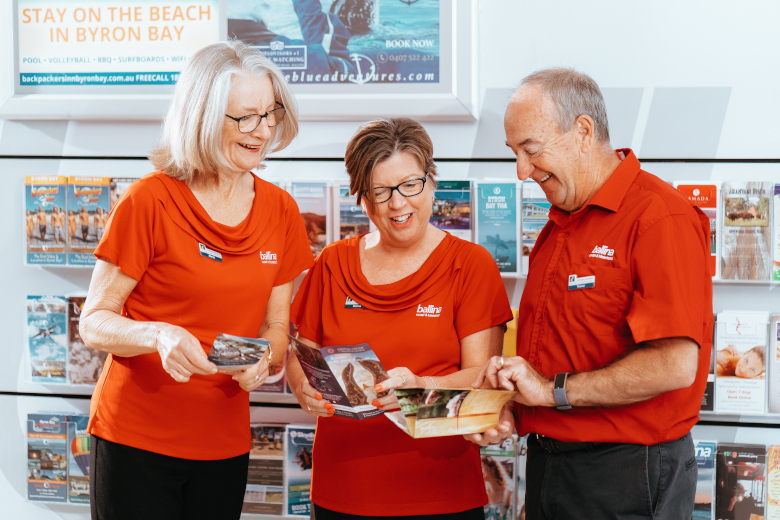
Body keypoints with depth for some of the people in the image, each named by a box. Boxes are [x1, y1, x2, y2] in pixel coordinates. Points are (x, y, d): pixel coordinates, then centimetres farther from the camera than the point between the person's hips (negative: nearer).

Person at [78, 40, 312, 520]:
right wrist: (158, 335, -28)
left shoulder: (279, 210, 5)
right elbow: (94, 323, -8)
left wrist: (262, 361, -11)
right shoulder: (149, 201, -11)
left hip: (225, 442, 4)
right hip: (135, 439, -4)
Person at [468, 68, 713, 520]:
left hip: (624, 480, -8)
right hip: (548, 462, 8)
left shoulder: (661, 219, -16)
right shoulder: (559, 225, 14)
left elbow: (675, 364, -24)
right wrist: (511, 411, 0)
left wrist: (554, 390, -18)